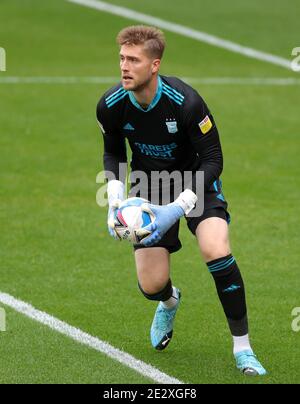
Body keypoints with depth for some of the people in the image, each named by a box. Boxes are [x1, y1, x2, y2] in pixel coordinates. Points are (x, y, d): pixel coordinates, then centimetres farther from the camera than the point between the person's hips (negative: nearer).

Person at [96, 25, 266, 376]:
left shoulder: (186, 102, -30)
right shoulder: (110, 106, -18)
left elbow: (213, 160, -22)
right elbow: (113, 153, 3)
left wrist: (179, 207, -32)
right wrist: (115, 193, -15)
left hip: (197, 180, -3)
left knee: (216, 251, -29)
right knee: (151, 286, -4)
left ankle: (242, 347, -13)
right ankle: (169, 301, 40)